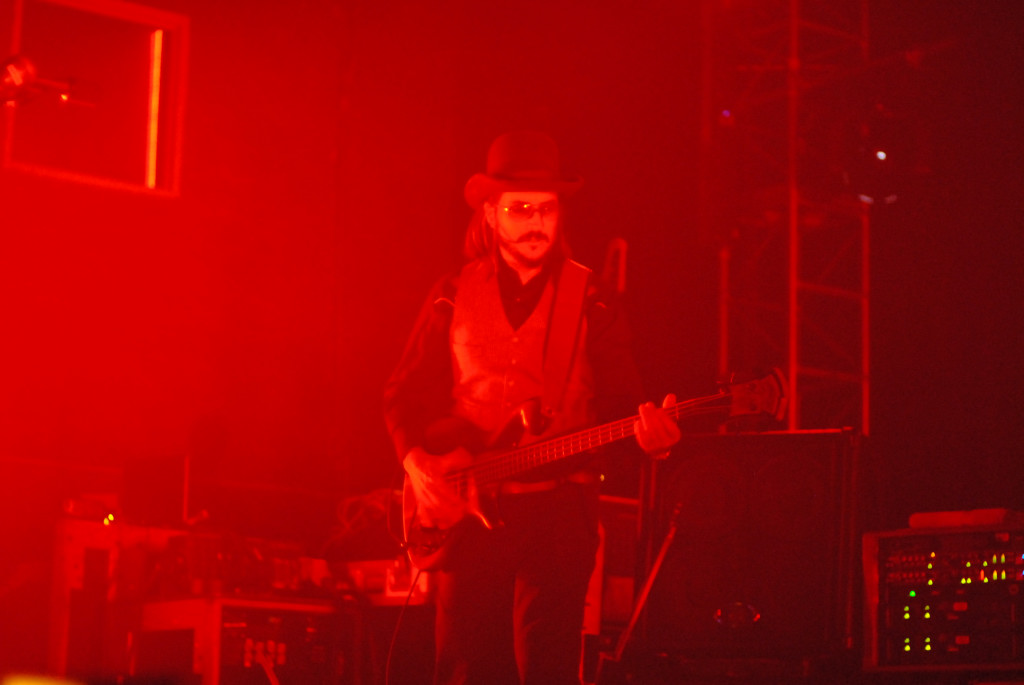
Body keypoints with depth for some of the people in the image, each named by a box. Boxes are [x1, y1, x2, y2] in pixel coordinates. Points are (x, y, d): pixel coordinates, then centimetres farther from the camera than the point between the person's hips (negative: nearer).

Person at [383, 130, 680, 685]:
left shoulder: (591, 300, 5)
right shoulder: (453, 296, 9)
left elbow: (620, 398, 2)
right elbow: (405, 393, 12)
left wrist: (649, 431, -20)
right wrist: (416, 463, -5)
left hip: (557, 506, -2)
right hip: (466, 510, 2)